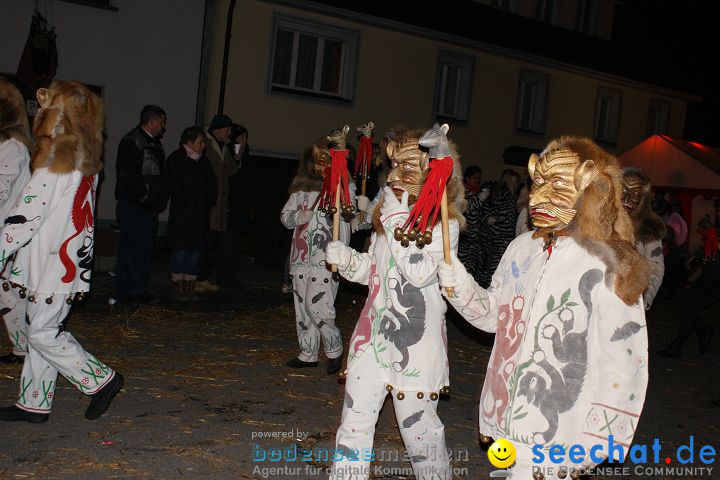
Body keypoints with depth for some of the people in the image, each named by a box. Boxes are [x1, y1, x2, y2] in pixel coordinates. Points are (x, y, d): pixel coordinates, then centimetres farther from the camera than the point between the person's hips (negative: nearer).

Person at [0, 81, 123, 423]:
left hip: (52, 263, -9)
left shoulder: (55, 165, -17)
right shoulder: (86, 160, 8)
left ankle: (100, 379, 7)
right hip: (73, 259, 9)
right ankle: (34, 404, 22)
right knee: (41, 329, 14)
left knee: (43, 332, 0)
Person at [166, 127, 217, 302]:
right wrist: (186, 201, -14)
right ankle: (177, 286, 5)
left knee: (195, 250, 5)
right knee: (181, 249, -3)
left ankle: (190, 287, 10)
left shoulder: (203, 161, 14)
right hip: (182, 214, -5)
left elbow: (212, 184, 14)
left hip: (200, 214, 5)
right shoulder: (176, 159, -3)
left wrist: (208, 201, 0)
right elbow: (175, 187, -11)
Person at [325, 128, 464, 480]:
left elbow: (420, 272, -24)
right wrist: (344, 259, -1)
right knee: (354, 422, 8)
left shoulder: (444, 223, -8)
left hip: (414, 340, -6)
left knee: (418, 423, 7)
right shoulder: (388, 211, 12)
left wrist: (396, 220, -21)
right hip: (373, 333, 6)